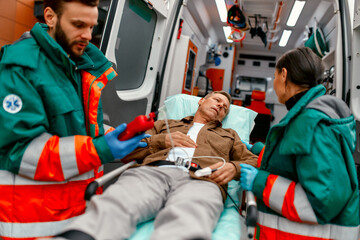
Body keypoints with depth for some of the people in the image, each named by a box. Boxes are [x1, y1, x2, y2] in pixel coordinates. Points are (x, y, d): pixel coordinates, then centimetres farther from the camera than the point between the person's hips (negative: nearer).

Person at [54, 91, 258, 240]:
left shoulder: (229, 135, 40)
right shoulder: (165, 124, 37)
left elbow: (255, 163, 26)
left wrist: (233, 167, 3)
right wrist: (161, 140, 9)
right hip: (153, 172, 1)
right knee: (109, 209, -36)